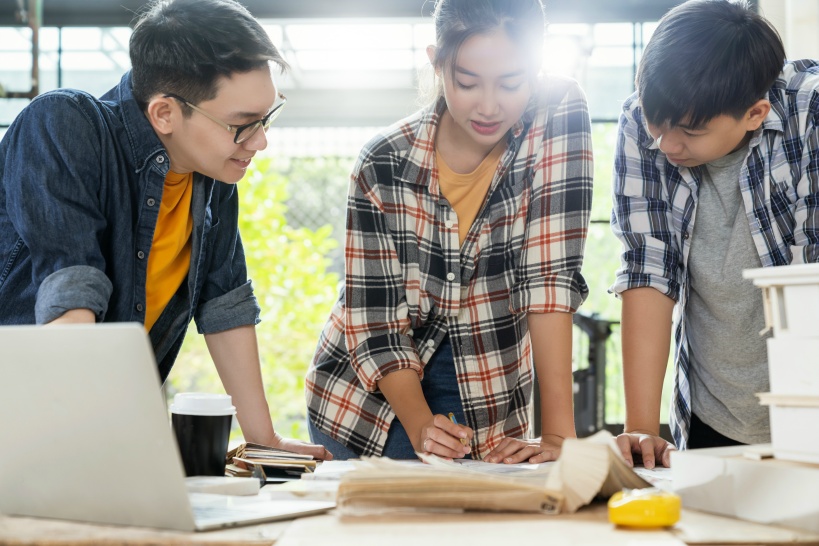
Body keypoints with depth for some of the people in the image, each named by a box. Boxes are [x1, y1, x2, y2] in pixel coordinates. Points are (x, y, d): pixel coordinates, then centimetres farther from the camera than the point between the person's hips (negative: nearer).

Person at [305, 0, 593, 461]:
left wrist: (559, 434, -28)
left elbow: (551, 274, -23)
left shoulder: (561, 115, -18)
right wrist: (421, 428, -31)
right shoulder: (384, 164, -18)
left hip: (485, 411, 0)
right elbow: (375, 324, -15)